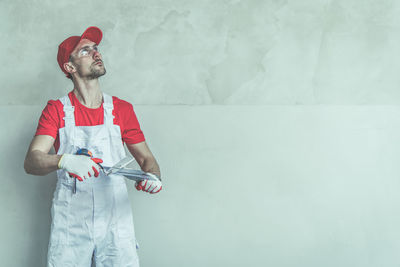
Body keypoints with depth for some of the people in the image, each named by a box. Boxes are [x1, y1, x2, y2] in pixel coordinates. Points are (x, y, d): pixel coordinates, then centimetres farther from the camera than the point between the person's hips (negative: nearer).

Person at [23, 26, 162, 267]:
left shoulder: (122, 109, 7)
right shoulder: (56, 110, 1)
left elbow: (146, 158, 10)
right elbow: (31, 161, -10)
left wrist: (153, 177, -13)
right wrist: (64, 160, -32)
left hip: (116, 222, 2)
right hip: (70, 223, -1)